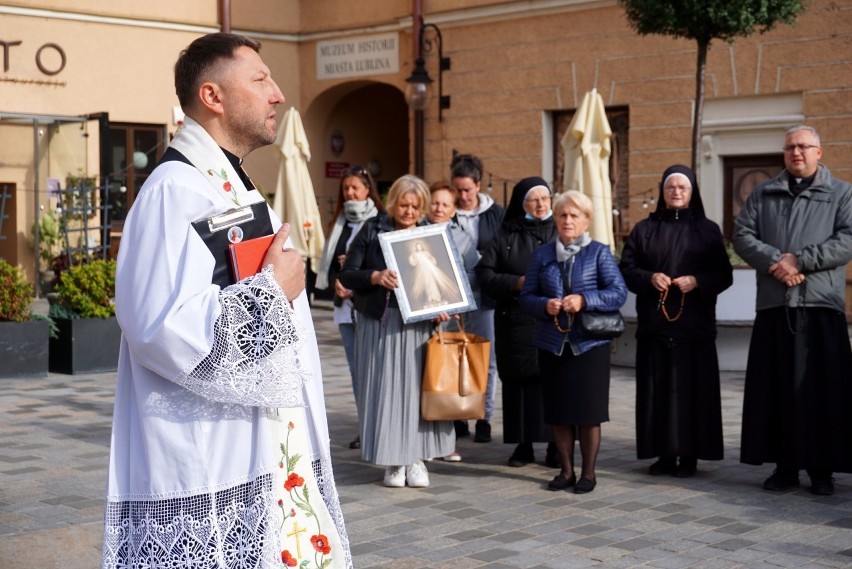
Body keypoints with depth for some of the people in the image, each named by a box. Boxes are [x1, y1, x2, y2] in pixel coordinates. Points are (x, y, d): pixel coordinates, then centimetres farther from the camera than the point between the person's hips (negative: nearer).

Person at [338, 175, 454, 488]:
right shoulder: (373, 230, 2)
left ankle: (416, 458, 13)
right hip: (380, 324, -1)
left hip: (418, 323, 2)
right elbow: (347, 274, -2)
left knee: (417, 387, 2)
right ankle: (393, 460, 10)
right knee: (385, 388, 0)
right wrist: (375, 277, -21)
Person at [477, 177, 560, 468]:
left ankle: (556, 445, 5)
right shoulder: (506, 235, 10)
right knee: (520, 382, 3)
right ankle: (523, 445, 12)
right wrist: (518, 283, -10)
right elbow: (486, 274, 2)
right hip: (516, 321, 1)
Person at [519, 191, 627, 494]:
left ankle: (588, 472, 14)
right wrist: (545, 306, -13)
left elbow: (619, 293, -7)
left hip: (589, 344, -3)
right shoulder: (542, 254, 9)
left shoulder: (599, 253, 1)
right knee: (558, 410, 6)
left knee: (588, 410, 1)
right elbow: (526, 297, 8)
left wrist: (583, 300, -20)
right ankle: (566, 470, 20)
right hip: (552, 344, 3)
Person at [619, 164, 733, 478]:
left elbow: (724, 274, 2)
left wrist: (696, 281, -16)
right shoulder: (644, 229, 10)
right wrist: (650, 278, -13)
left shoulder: (707, 230, 7)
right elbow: (626, 269, 5)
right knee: (658, 388, 0)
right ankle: (664, 453, 6)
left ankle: (689, 455, 4)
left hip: (694, 323, -1)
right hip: (654, 322, 1)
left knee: (691, 387, -2)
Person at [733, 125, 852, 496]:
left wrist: (799, 260, -12)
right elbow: (742, 235, 6)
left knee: (821, 387, -2)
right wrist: (774, 262, -11)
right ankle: (785, 465, 8)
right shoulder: (763, 195, 16)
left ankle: (822, 468, 5)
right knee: (776, 387, 1)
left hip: (822, 306, -2)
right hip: (774, 306, 2)